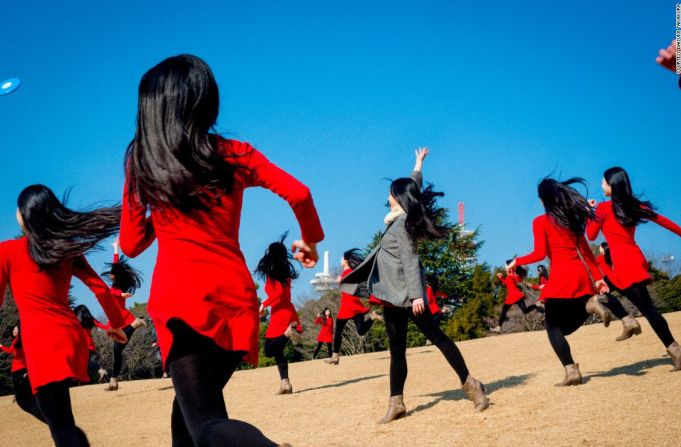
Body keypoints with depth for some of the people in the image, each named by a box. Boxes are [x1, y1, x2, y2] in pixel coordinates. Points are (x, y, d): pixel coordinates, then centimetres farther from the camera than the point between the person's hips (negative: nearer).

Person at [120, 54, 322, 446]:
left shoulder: (140, 163, 6)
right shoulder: (235, 154, 8)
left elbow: (131, 244, 10)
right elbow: (298, 193, -2)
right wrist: (310, 239, 15)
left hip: (181, 296, -3)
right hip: (236, 296, 3)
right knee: (194, 403, 23)